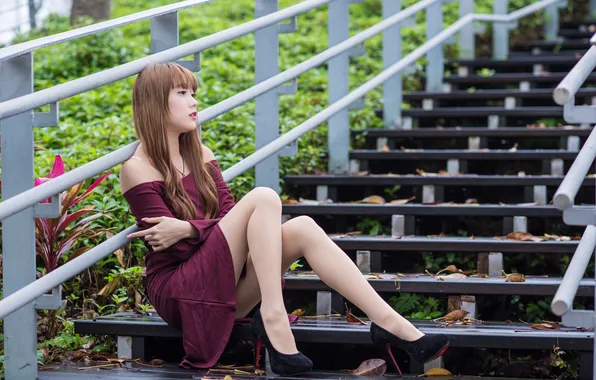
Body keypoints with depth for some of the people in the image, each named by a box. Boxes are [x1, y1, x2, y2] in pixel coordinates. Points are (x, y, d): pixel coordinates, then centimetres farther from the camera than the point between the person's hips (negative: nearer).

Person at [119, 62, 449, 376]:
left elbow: (228, 217, 2)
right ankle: (273, 317, -32)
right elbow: (176, 248, -10)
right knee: (263, 198, -23)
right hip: (176, 291, -7)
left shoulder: (199, 156, 14)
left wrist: (188, 229, -14)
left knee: (302, 228, -17)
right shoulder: (138, 170, -7)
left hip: (226, 290, 7)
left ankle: (387, 321, -24)